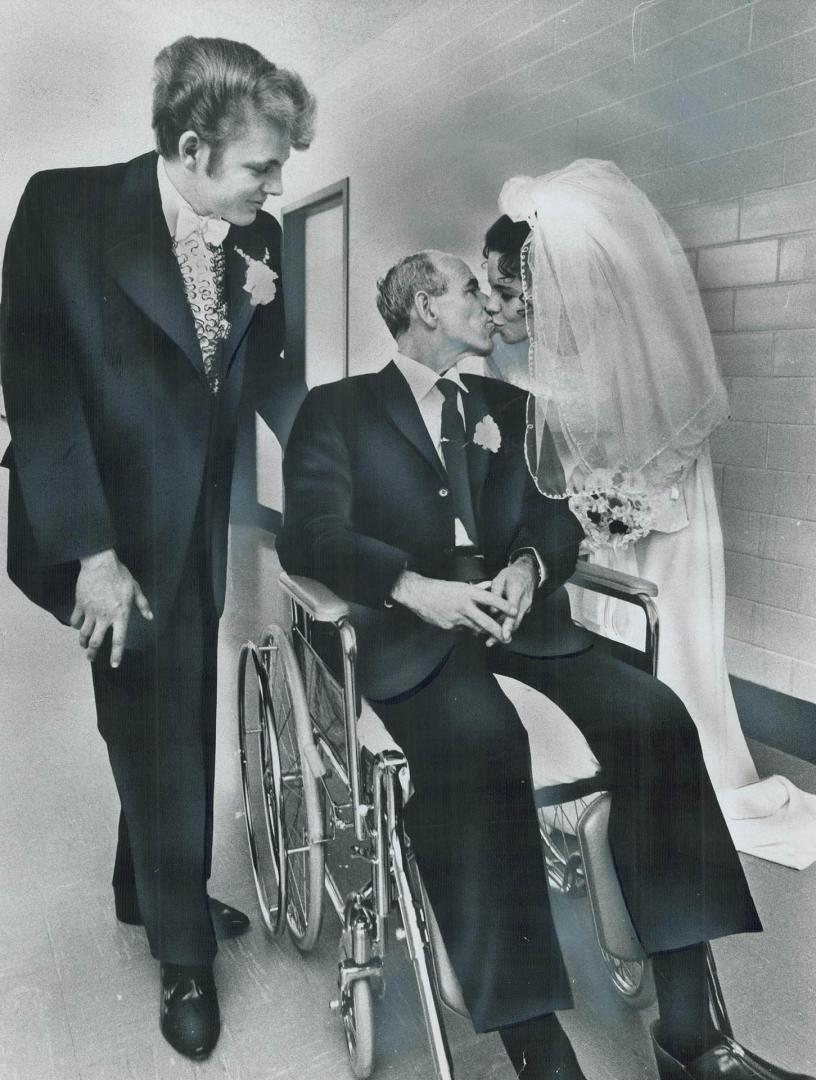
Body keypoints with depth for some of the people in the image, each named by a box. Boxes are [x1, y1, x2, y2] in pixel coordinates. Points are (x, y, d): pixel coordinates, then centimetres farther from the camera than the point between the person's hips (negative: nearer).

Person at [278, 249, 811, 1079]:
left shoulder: (506, 406, 23)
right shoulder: (336, 410, 8)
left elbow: (556, 514, 14)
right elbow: (310, 535, -6)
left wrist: (529, 566, -10)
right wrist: (413, 586, -22)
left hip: (514, 612, 5)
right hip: (408, 626, -4)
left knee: (653, 716, -20)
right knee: (483, 742, -35)